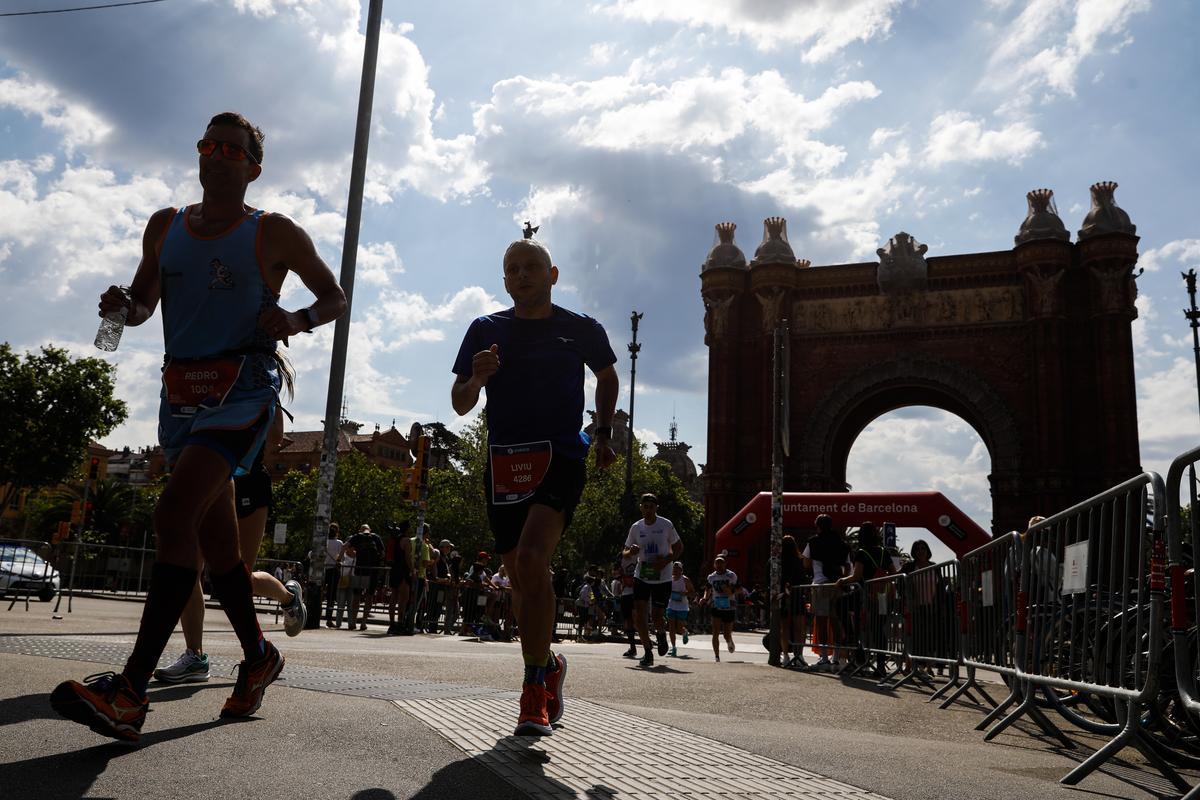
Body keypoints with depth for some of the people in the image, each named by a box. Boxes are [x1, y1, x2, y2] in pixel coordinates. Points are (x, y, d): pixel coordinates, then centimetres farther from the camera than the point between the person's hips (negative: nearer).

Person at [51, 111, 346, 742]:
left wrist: (296, 321, -15)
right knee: (215, 537, 11)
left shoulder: (275, 234, 0)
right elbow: (144, 300, 22)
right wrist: (123, 307, -2)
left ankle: (131, 691, -23)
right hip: (180, 391, 7)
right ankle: (259, 658, 28)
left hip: (242, 388, -6)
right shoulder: (165, 227, 14)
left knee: (174, 513, -23)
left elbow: (335, 298, 6)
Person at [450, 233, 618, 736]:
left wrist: (604, 435, 14)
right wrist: (478, 378, -13)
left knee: (531, 559, -24)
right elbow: (460, 404, 8)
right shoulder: (486, 330, 8)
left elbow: (607, 377, 23)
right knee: (521, 577, 9)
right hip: (504, 463, 4)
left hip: (560, 457, -3)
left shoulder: (582, 329, 5)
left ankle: (534, 691, -17)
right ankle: (548, 667, 32)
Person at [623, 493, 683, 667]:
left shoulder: (666, 525, -6)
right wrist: (631, 552, -16)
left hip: (662, 579, -2)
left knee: (657, 618, -3)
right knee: (639, 614, -10)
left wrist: (667, 560, -14)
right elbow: (624, 553, 9)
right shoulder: (636, 527, 1)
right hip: (642, 577, 2)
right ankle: (648, 652, 4)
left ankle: (662, 634, 34)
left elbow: (679, 547, 3)